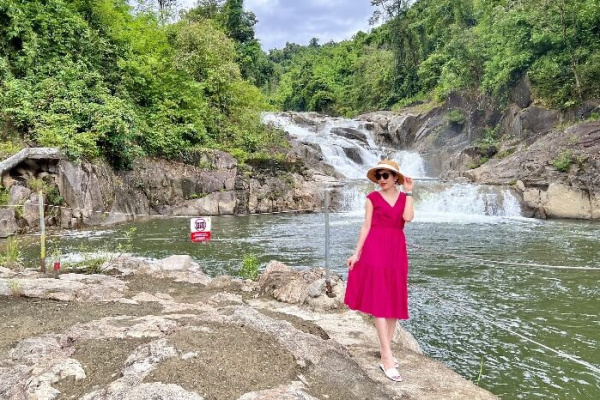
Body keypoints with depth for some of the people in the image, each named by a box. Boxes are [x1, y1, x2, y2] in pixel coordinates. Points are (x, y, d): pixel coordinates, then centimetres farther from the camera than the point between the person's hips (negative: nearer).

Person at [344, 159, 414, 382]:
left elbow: (408, 217, -10)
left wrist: (408, 192, -5)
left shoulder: (404, 197, 9)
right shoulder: (372, 198, 2)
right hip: (375, 249, -4)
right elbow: (366, 226, 1)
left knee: (394, 301, 8)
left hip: (397, 250, 4)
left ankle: (385, 349, 21)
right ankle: (387, 359, -9)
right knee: (379, 301, -8)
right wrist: (357, 253, -4)